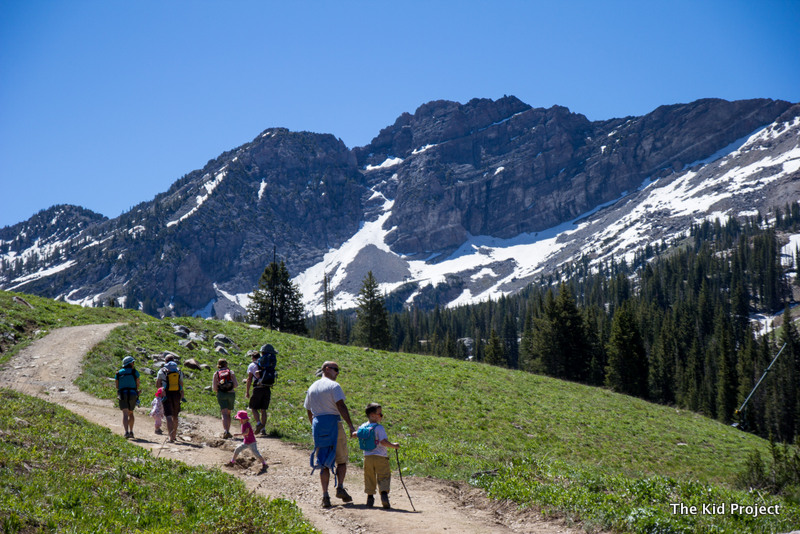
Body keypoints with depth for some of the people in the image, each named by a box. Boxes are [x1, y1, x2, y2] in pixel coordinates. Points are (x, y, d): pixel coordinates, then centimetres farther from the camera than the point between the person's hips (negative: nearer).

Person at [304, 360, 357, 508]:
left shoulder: (312, 388, 15)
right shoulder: (333, 386, -5)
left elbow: (309, 412, 18)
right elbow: (341, 407, -14)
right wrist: (351, 427, -17)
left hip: (317, 425, 5)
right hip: (333, 423, -5)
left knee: (323, 462, 6)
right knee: (341, 460, 8)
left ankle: (325, 496, -2)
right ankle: (340, 488, -8)